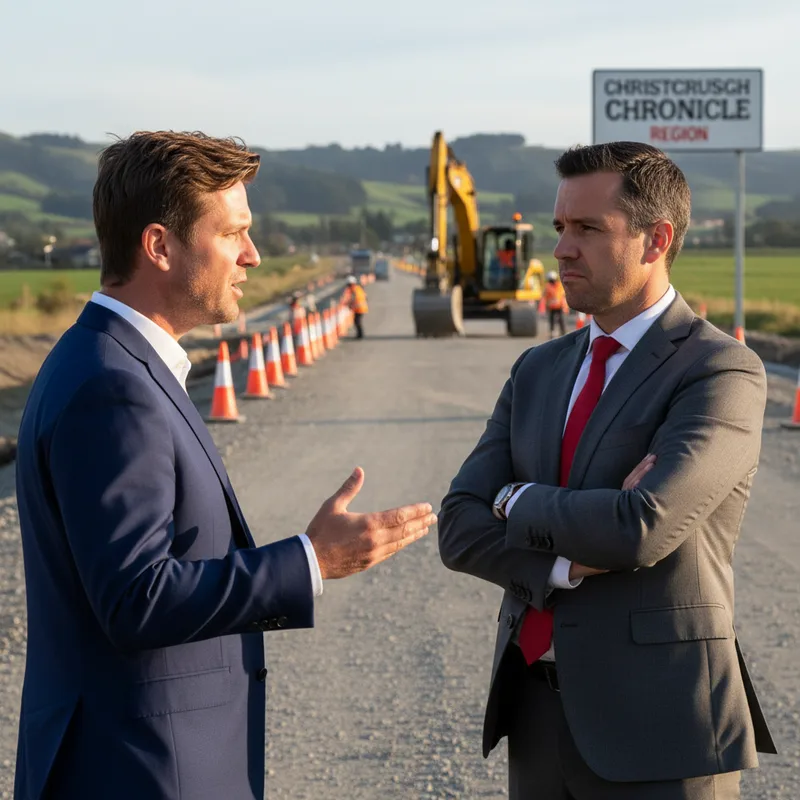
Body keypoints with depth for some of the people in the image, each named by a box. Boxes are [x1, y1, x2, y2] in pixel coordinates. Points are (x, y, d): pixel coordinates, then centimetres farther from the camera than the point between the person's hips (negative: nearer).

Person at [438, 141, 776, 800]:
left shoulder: (722, 373, -10)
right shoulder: (540, 371, 11)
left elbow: (642, 528, -25)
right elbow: (461, 530, 3)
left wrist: (520, 502, -7)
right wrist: (571, 560, -16)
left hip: (656, 727, -6)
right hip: (538, 716, 6)